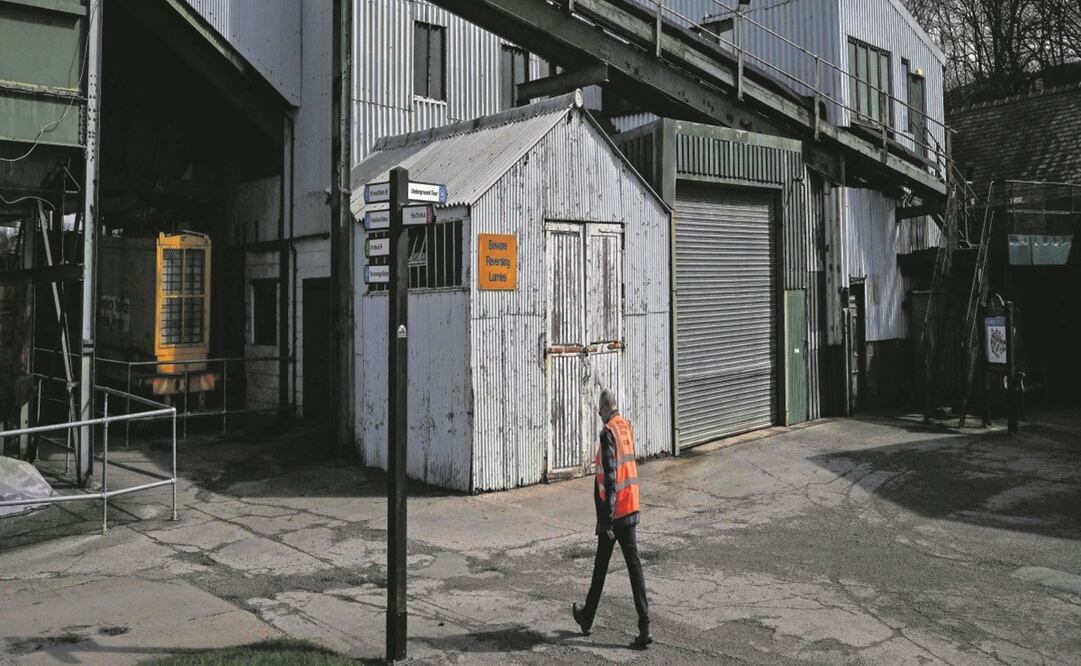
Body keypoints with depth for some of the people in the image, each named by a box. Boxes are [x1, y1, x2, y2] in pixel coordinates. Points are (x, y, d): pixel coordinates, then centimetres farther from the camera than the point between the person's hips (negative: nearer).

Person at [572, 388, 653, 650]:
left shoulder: (608, 433, -16)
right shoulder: (627, 427, 7)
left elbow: (610, 480, -20)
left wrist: (606, 520, -18)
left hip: (613, 511, -6)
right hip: (631, 508, 6)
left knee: (601, 566, 10)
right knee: (634, 566, 3)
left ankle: (587, 618, 28)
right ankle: (644, 628, -2)